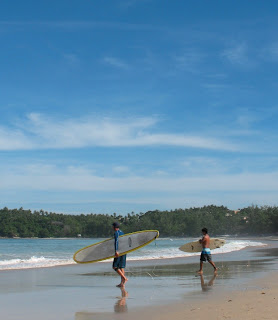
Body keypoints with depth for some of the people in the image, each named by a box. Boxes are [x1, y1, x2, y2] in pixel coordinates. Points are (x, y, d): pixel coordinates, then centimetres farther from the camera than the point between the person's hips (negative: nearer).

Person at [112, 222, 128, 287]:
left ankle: (124, 278, -18)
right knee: (121, 267, 8)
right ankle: (122, 283, 5)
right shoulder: (122, 232, 18)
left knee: (115, 267, -4)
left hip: (119, 252, -8)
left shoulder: (116, 233, -9)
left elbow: (116, 241, -23)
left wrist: (116, 251, -32)